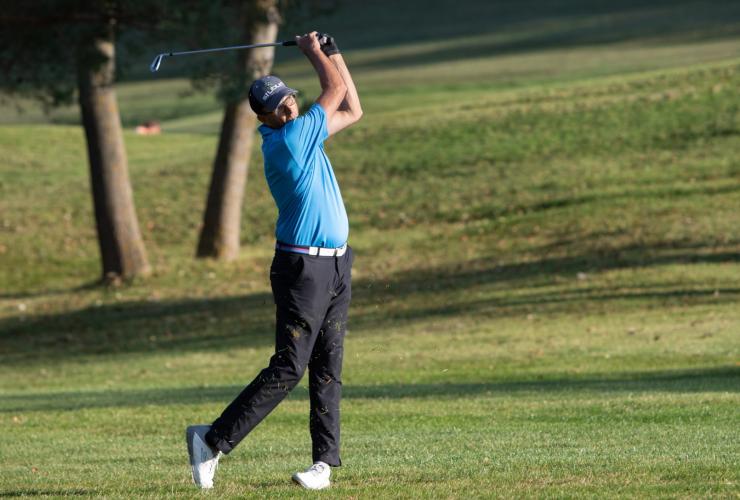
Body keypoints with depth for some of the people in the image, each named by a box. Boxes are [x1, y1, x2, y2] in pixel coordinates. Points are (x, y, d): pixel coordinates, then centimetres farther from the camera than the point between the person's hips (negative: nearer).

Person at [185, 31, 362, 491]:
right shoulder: (287, 141, -17)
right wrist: (314, 53, 6)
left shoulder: (303, 133, 10)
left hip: (336, 264, 9)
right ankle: (213, 440, -7)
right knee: (288, 368, -10)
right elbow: (335, 90, -10)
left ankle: (326, 461, 6)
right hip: (303, 267, -9)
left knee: (327, 367, 6)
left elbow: (351, 110, 22)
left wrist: (332, 53, 15)